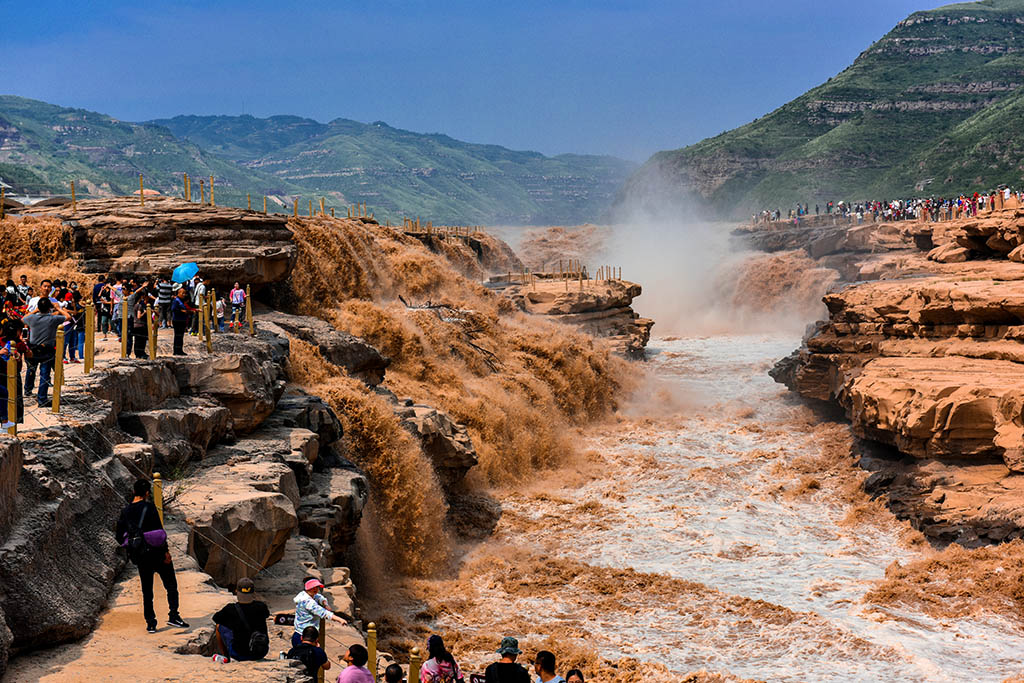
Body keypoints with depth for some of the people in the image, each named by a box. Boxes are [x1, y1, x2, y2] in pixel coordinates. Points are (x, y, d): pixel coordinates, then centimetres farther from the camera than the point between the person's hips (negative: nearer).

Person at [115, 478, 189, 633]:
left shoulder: (125, 512, 4)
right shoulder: (149, 507, -12)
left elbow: (119, 536, 7)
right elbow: (158, 530, -16)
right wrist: (165, 550, -13)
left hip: (140, 556, 5)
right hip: (156, 551, -5)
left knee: (146, 590, 13)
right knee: (171, 585, 5)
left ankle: (150, 623, 13)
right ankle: (173, 615, -6)